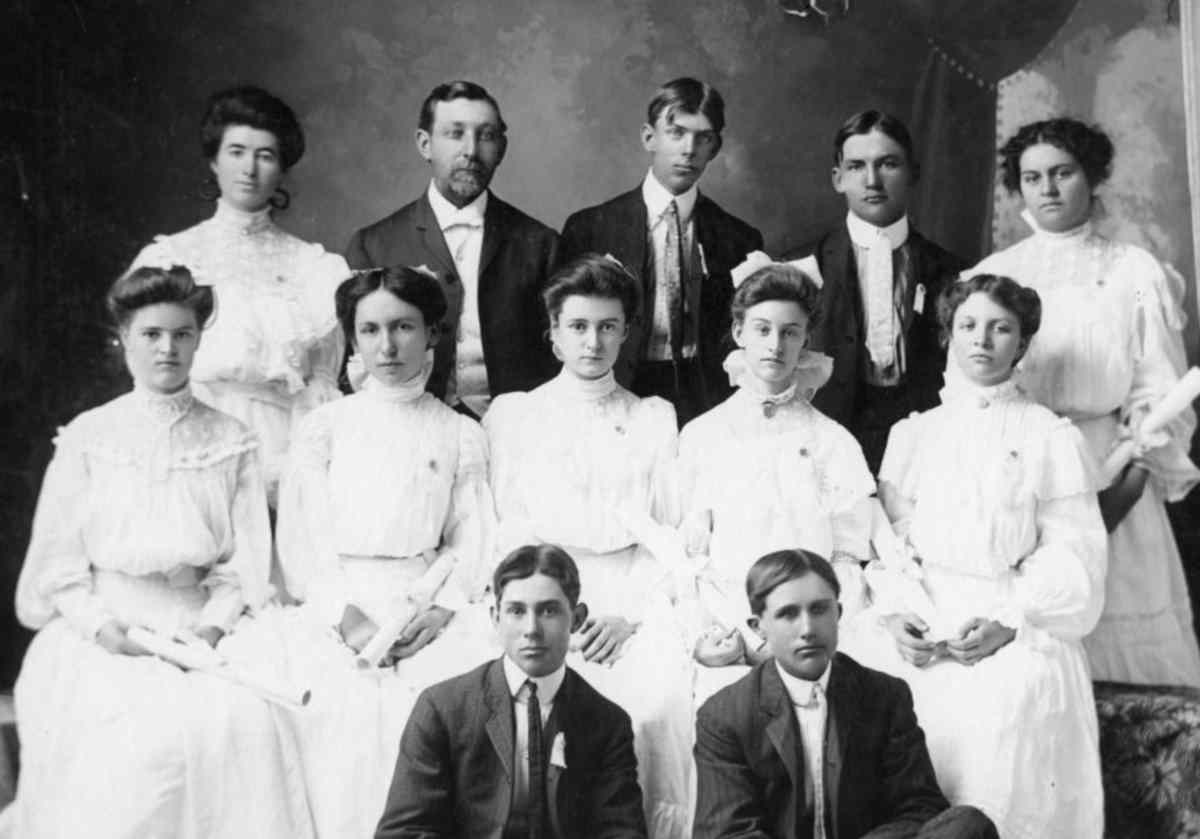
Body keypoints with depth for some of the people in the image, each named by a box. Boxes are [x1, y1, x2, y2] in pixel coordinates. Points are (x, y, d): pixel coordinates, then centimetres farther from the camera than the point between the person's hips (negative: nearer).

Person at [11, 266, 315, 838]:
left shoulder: (232, 441, 11)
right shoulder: (86, 437, 9)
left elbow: (246, 561, 6)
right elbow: (58, 560, 5)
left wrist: (211, 626, -10)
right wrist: (103, 626, -11)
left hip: (200, 628, 1)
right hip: (102, 632, 0)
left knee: (244, 725, -27)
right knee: (129, 737, -28)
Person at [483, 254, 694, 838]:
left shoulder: (656, 417, 18)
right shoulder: (511, 414, 15)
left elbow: (670, 533, 8)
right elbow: (508, 531, 4)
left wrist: (629, 614, -7)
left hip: (637, 601, 1)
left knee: (660, 700, -29)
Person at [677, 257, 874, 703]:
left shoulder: (834, 443, 10)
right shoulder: (700, 436, 11)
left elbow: (848, 558, 5)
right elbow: (689, 552, 8)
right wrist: (702, 632, -6)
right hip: (724, 620, 0)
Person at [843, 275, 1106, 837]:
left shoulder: (1050, 438, 8)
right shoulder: (911, 435, 18)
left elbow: (1072, 558, 2)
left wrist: (1008, 622, -12)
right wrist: (896, 613, -6)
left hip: (1018, 632, -2)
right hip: (919, 628, 2)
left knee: (1006, 698, -30)